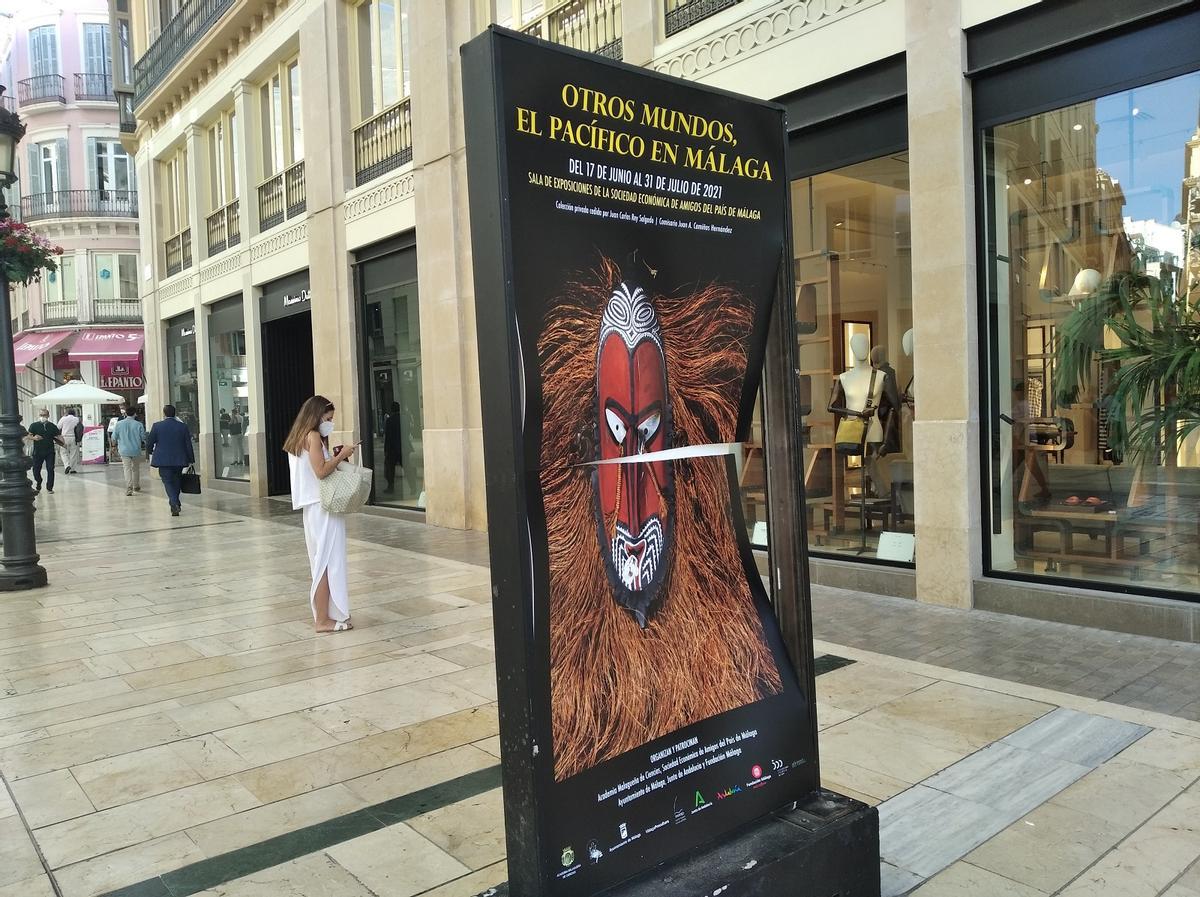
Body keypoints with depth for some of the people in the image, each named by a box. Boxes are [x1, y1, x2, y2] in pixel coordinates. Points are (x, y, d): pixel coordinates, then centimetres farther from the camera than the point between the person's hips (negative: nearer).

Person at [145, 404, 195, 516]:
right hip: (179, 460, 3)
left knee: (168, 482, -1)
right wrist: (191, 459, 9)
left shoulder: (157, 426, -5)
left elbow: (149, 443, 0)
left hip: (163, 460, -3)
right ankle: (175, 504, 23)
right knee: (176, 482, 16)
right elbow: (188, 444, 2)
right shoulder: (183, 426, 0)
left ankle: (175, 504, -18)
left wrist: (151, 452, 22)